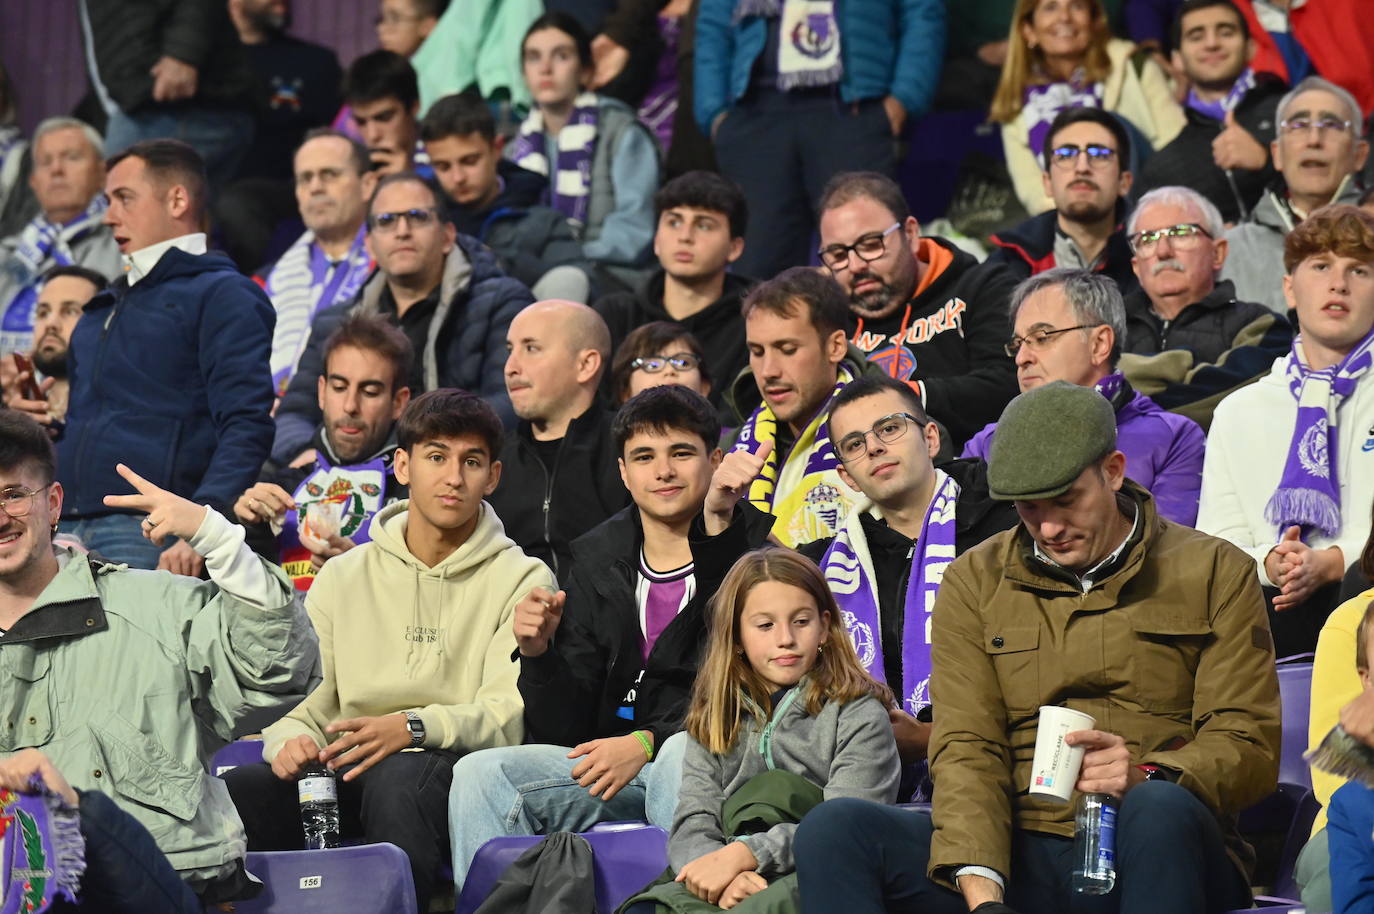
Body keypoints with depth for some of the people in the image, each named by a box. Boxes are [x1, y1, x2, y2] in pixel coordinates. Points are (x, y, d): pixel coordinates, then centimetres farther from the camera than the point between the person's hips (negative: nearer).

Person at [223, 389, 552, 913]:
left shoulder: (521, 581, 7)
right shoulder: (343, 577, 19)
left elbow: (508, 716, -6)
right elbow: (300, 698, 14)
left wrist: (414, 727, -24)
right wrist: (292, 741, -11)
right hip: (350, 773, 3)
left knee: (399, 778, -40)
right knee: (236, 789, -28)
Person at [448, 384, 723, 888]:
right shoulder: (597, 564, 11)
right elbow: (566, 727, 9)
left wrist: (647, 742, -20)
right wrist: (539, 654, -12)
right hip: (610, 764, 5)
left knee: (684, 752, -38)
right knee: (479, 773, -16)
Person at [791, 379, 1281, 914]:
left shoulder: (1214, 574, 9)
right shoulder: (974, 583, 14)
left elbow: (1251, 748, 1)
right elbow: (966, 749, 2)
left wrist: (1149, 779, -22)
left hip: (1160, 853, -2)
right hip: (1022, 858, 2)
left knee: (1162, 809, -39)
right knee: (834, 831, -23)